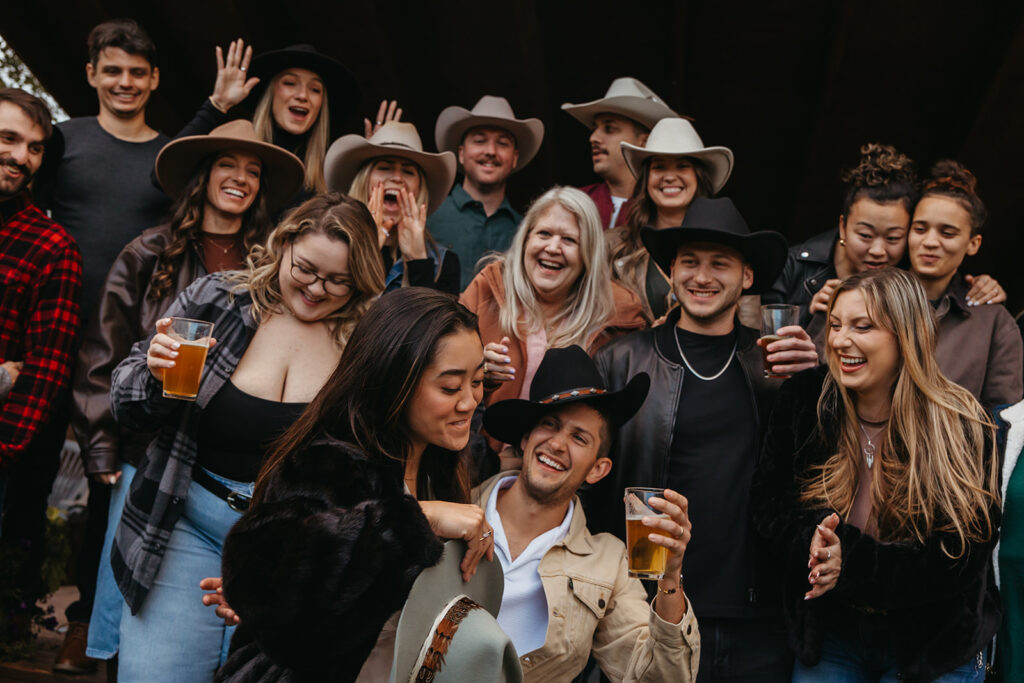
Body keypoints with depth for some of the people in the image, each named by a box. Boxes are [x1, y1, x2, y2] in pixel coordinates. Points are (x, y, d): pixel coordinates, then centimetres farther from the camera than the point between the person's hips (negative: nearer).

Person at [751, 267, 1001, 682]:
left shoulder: (963, 429, -15)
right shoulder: (804, 403, -7)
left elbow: (959, 557, -17)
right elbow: (768, 500, -4)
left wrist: (853, 563, -30)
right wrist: (809, 537, -26)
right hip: (828, 633, 3)